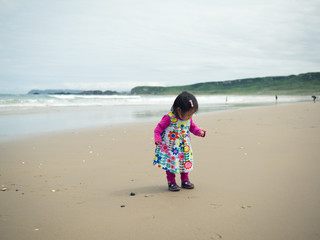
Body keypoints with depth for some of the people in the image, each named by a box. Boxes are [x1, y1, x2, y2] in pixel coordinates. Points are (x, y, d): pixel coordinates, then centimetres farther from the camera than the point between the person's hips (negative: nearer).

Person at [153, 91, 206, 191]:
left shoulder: (188, 119, -3)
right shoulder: (169, 118, -22)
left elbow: (193, 127, 14)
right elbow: (158, 128, -15)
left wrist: (199, 132, -4)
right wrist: (157, 139, -26)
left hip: (184, 147, 5)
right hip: (170, 148, -5)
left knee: (185, 163, 11)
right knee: (171, 164, -1)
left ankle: (185, 180, 25)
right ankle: (171, 182, 12)